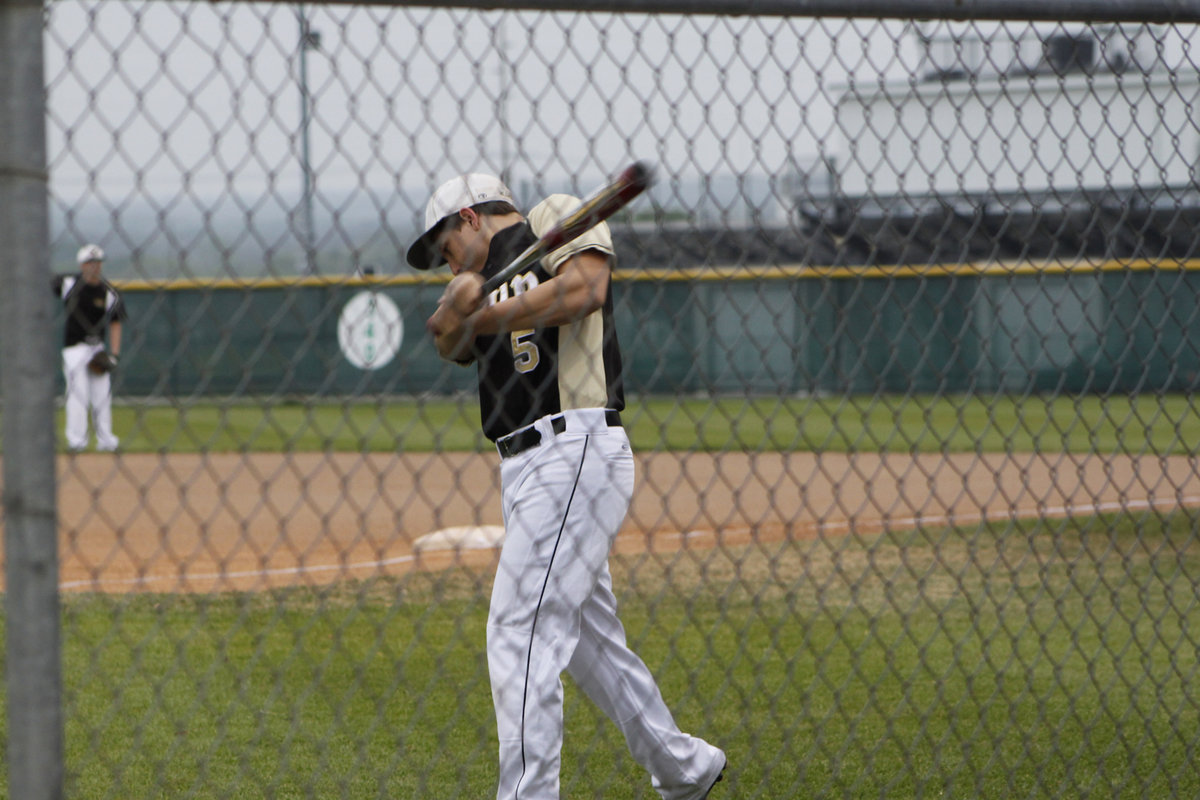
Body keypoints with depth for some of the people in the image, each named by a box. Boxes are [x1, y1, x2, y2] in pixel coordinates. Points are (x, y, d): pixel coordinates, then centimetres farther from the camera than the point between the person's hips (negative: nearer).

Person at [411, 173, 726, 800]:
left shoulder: (557, 217, 2)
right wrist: (457, 307, -17)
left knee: (519, 631, -15)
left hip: (574, 453, -9)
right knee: (588, 639, 17)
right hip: (524, 469, 9)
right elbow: (451, 343, 5)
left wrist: (486, 316, -11)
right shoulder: (489, 276, 23)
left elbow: (585, 288, -17)